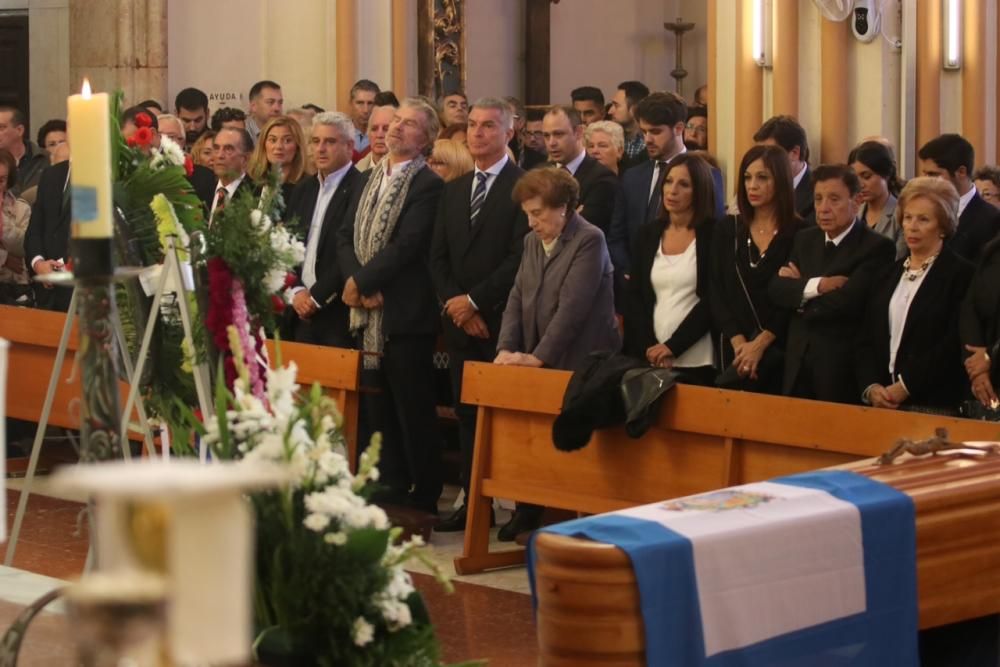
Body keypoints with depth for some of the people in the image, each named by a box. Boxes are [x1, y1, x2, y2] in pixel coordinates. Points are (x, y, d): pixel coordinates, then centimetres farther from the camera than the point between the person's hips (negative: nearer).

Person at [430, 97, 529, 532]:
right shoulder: (454, 191, 16)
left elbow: (521, 256, -13)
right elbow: (438, 256, 13)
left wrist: (475, 300, -12)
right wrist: (454, 305, -2)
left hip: (502, 321, -6)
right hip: (460, 321, 6)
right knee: (467, 413, 7)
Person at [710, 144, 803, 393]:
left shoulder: (800, 233, -3)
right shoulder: (727, 229, 9)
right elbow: (717, 292, 4)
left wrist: (760, 343, -13)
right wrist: (738, 341, -9)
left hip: (778, 349, -3)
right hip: (734, 349, 3)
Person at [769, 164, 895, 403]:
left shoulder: (877, 247, -9)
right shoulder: (805, 239, 12)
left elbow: (847, 303, -20)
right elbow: (775, 290, 2)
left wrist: (799, 288, -5)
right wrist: (815, 285, -16)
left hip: (843, 369, -5)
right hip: (798, 365, 6)